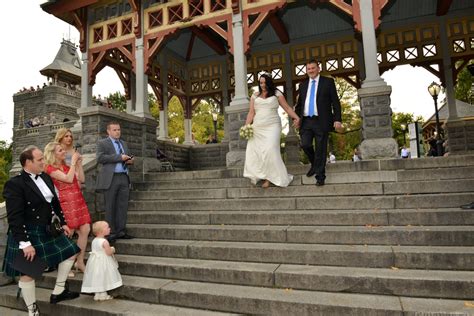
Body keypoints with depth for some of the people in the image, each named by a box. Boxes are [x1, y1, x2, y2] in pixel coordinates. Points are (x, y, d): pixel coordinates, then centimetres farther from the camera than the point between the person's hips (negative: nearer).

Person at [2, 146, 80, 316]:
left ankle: (58, 292, 28)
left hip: (47, 231, 8)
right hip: (27, 235, -8)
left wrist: (63, 222, 17)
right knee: (28, 273, 6)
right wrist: (25, 243, -24)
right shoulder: (15, 184, -20)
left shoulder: (46, 177, 3)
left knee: (70, 253, 13)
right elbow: (14, 217, -22)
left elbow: (55, 202, 14)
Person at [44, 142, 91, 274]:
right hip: (67, 203, -7)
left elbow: (82, 179, 11)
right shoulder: (50, 168, -8)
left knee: (85, 230, 4)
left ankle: (80, 262, 15)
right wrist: (73, 162, -14)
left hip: (78, 201, 7)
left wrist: (79, 163, 4)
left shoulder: (66, 166, 16)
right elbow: (69, 179, -19)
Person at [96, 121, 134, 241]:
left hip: (124, 177, 5)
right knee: (110, 207, 2)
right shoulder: (102, 143, 3)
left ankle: (121, 231, 12)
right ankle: (111, 232, 9)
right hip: (110, 178, -5)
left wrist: (130, 160, 4)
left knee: (123, 205, 4)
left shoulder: (124, 143, 22)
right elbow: (100, 158, -12)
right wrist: (119, 157, -17)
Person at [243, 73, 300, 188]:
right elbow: (251, 112, 12)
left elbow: (287, 107, 5)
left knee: (270, 150, -14)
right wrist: (246, 126, 3)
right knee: (254, 151, -6)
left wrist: (296, 117, -7)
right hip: (257, 128, 4)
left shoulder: (276, 94, 8)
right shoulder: (255, 96, 15)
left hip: (272, 126, -3)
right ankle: (261, 176, 4)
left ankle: (270, 177, -3)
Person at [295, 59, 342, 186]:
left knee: (321, 149, -1)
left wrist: (337, 119, -8)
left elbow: (335, 102, 1)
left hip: (321, 121, -3)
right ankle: (314, 164, 21)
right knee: (305, 145, -8)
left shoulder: (328, 82, 6)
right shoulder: (303, 85, 17)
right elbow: (299, 104, 20)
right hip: (306, 121, 3)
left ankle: (320, 176, 9)